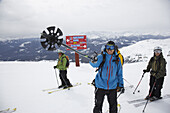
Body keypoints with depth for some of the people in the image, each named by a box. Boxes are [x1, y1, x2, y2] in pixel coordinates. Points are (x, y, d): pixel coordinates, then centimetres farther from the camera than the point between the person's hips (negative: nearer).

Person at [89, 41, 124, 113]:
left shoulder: (117, 59, 4)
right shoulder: (101, 57, -4)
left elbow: (119, 73, 12)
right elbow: (95, 64, -20)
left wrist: (121, 85, 11)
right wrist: (93, 61, -43)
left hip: (112, 87, 2)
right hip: (100, 86, -2)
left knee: (113, 105, 12)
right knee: (98, 105, 7)